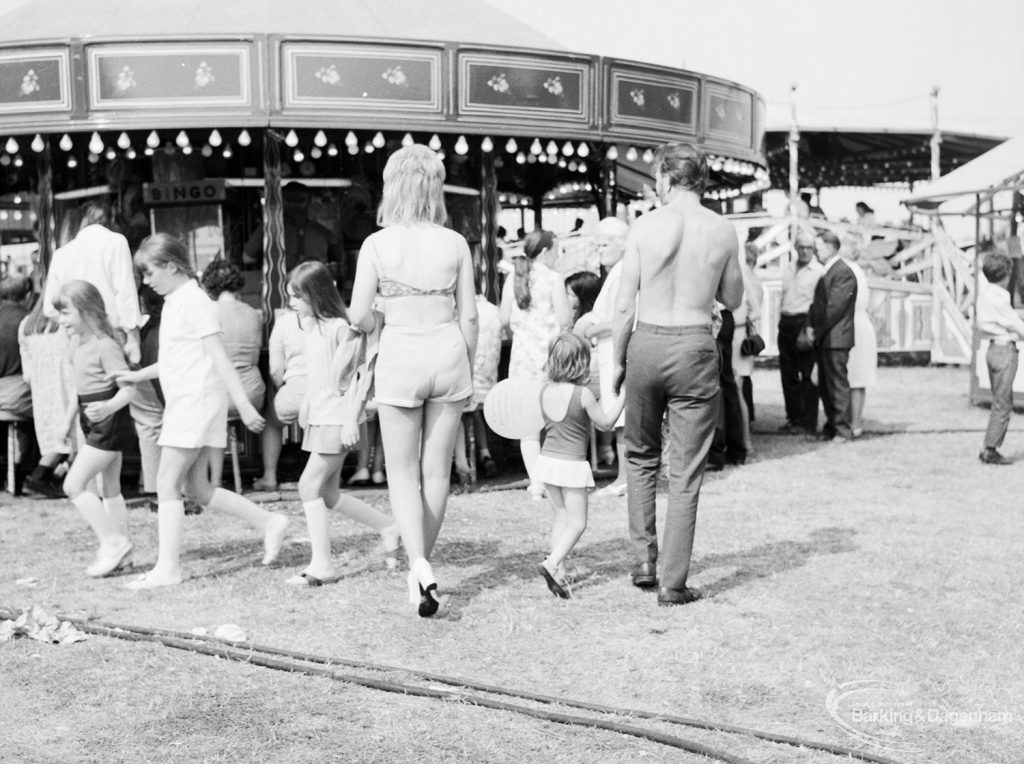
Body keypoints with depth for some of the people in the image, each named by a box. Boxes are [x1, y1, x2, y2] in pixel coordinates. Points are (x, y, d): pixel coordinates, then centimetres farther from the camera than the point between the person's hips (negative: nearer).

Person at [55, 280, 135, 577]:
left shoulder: (105, 346, -18)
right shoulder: (77, 344, 9)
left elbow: (128, 388, -22)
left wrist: (108, 407, -39)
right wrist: (70, 416, 27)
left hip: (110, 423, -10)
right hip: (96, 425, 10)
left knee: (74, 484, -10)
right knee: (110, 489, 14)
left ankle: (111, 542, -5)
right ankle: (118, 547, 22)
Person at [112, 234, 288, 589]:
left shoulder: (194, 301, -13)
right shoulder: (174, 303, 15)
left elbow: (218, 356, -18)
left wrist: (243, 404, -20)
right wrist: (137, 375, 20)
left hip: (197, 401, -10)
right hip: (183, 404, 10)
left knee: (167, 484, -7)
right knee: (197, 489, 11)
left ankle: (167, 568, -1)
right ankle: (269, 523, 18)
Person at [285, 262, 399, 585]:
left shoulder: (340, 328, -15)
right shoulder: (310, 325, 13)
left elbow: (359, 375, -17)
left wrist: (351, 420, -20)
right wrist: (305, 408, 22)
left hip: (337, 420, -9)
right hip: (318, 418, 9)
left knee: (309, 485, -11)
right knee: (328, 494, 11)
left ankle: (322, 564, -4)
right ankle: (387, 528, 25)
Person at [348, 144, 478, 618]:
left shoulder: (378, 244, -7)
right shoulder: (455, 244, -2)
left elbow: (358, 315, -5)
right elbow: (468, 316, 2)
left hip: (400, 354, -2)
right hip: (448, 353, 2)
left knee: (402, 472, 8)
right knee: (437, 469, 13)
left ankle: (419, 565, -11)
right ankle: (420, 566, 25)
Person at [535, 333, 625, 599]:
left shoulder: (545, 391, 2)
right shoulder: (583, 394, -15)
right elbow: (606, 423, -5)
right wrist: (623, 395, 4)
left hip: (547, 459, 6)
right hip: (572, 465, -6)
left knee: (561, 517, 17)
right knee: (577, 522, 3)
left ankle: (559, 573, 14)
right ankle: (552, 563, -14)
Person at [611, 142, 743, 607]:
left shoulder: (645, 226, -4)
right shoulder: (723, 231, -1)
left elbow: (624, 305, -3)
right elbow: (733, 299, 11)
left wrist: (617, 361, 7)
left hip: (646, 344, 0)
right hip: (695, 348, 0)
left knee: (640, 457, 21)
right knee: (685, 472, 6)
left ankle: (644, 561, 18)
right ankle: (672, 583, 7)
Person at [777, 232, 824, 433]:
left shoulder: (819, 271, -5)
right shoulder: (787, 270, 15)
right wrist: (781, 322, 12)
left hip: (805, 322, -6)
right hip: (786, 324, 7)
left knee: (808, 375, -2)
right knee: (788, 374, 10)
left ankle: (808, 422, 3)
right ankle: (793, 418, 19)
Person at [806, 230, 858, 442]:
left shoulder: (843, 273, -14)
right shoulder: (826, 272, 18)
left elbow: (835, 308, -19)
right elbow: (817, 302, 18)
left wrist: (818, 331, -13)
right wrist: (810, 326, 4)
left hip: (835, 339, -9)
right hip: (823, 339, 9)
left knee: (837, 383, -5)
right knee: (825, 384, 13)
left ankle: (843, 429, -1)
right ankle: (831, 425, 21)